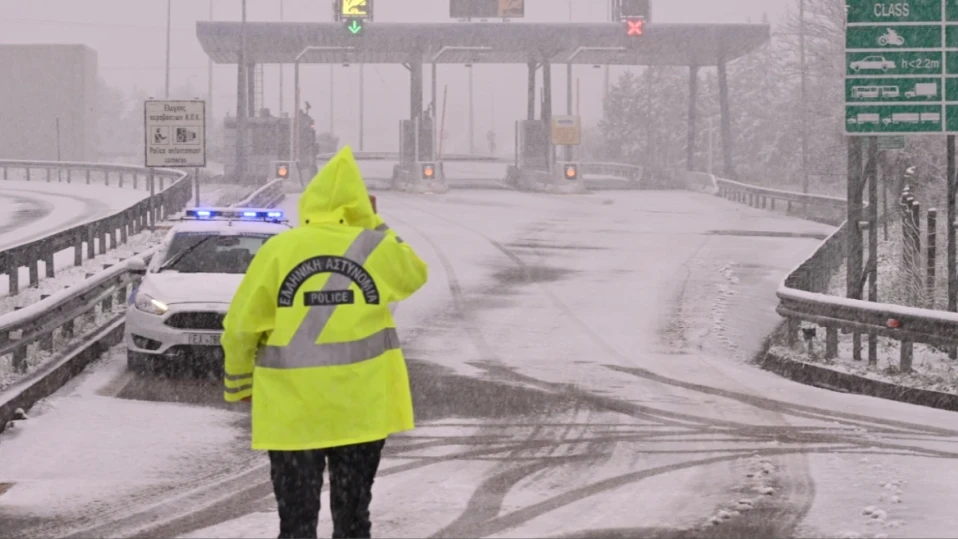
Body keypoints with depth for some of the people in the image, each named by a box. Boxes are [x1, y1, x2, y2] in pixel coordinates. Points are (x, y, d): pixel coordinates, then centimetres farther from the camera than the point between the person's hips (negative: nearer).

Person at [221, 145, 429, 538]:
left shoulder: (279, 250, -6)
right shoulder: (378, 248, -2)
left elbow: (241, 327, -3)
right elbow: (414, 275, 20)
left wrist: (239, 383, 12)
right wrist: (374, 227, 17)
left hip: (293, 409, -1)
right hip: (362, 405, 1)